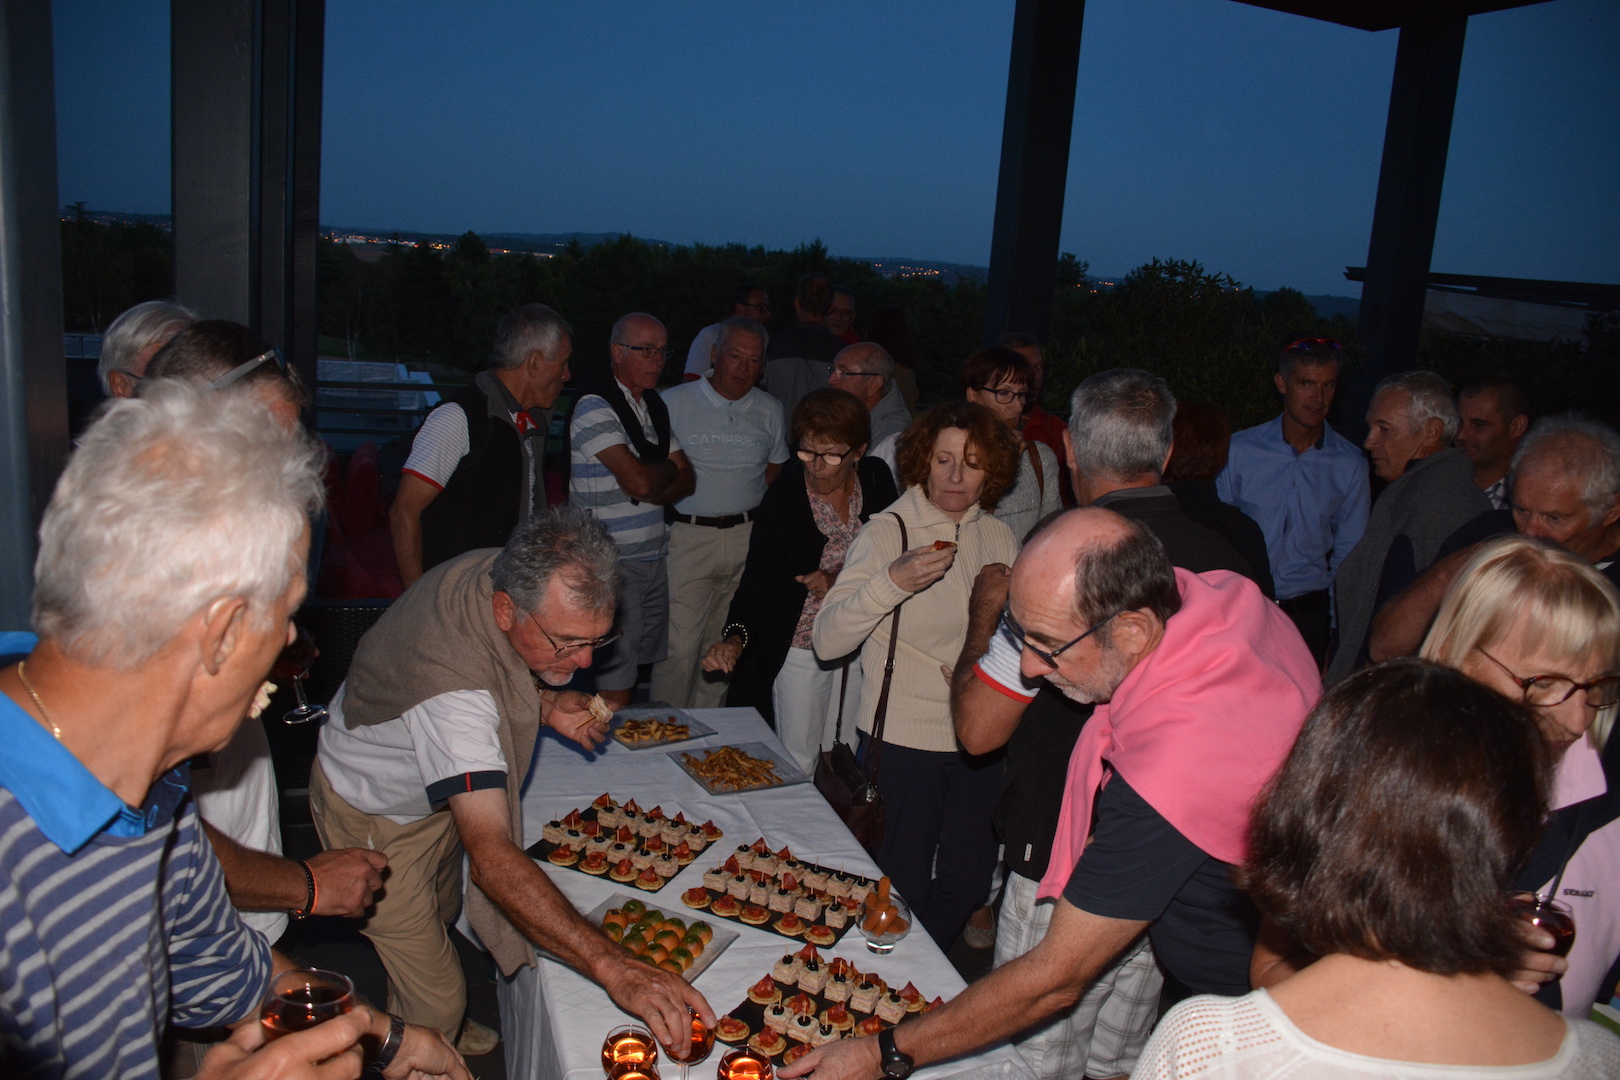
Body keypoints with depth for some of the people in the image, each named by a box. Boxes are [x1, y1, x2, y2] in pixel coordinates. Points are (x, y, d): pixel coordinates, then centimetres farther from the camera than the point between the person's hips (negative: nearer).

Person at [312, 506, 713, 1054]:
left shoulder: (508, 575, -22)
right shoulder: (451, 685, -45)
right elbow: (491, 855, -51)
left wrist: (544, 704, -17)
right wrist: (612, 967, -59)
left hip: (438, 788, 8)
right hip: (376, 815, -8)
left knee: (440, 916, 30)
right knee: (432, 1002, -3)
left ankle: (441, 1028, 56)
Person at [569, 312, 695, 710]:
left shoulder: (655, 407, 14)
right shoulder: (595, 409, -11)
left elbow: (686, 481, 11)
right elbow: (638, 481, -22)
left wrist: (649, 491, -8)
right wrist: (670, 469, 0)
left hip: (654, 558, 8)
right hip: (612, 564, -8)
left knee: (645, 660, 12)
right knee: (615, 681, -4)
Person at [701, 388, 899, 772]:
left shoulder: (876, 478, -6)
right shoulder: (783, 498, -17)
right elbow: (757, 578, -17)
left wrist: (842, 580, -13)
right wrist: (735, 638, -34)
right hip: (799, 648, -4)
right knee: (798, 764, 3)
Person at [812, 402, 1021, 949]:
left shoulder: (999, 536, 3)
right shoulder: (888, 531, -10)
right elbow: (827, 642, -20)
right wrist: (891, 583, -32)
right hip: (903, 739, -4)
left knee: (967, 881, 15)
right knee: (902, 884, 7)